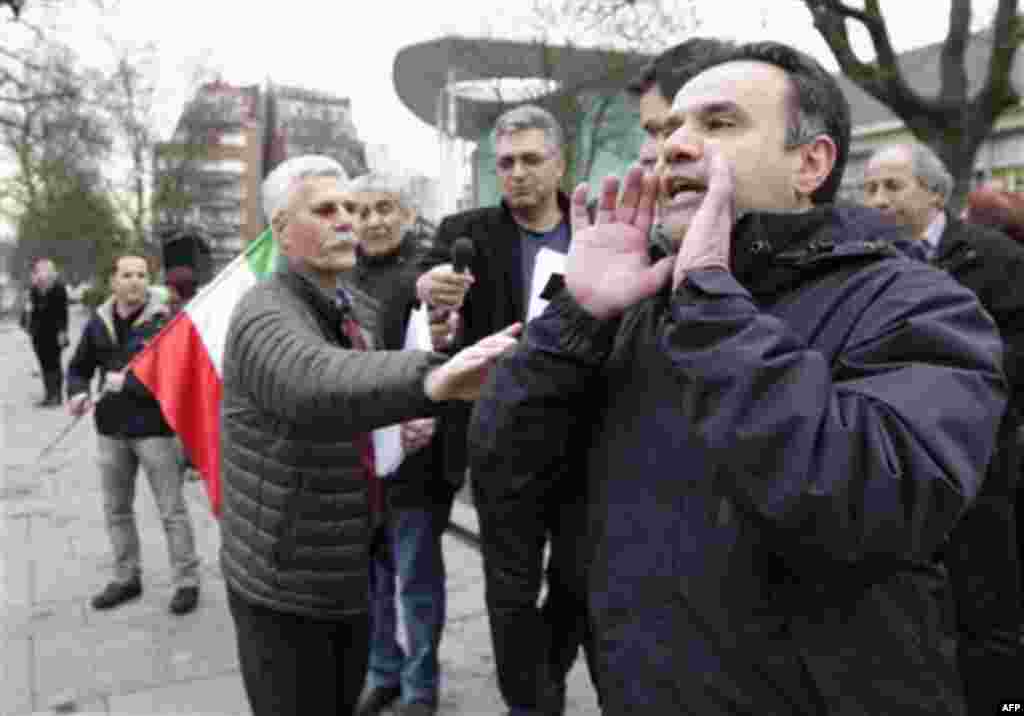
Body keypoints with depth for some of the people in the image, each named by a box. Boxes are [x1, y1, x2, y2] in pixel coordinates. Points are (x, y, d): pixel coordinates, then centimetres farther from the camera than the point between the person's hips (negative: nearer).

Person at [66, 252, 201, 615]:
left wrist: (127, 383, -21)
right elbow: (79, 367, 15)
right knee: (116, 509, 17)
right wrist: (77, 393, -5)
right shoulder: (98, 322, 4)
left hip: (154, 428, -6)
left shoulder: (162, 322, -11)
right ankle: (126, 579, 33)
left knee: (172, 510, 1)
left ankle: (187, 582, 13)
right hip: (111, 429, 6)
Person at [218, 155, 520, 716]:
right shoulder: (265, 313, -20)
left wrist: (400, 429, -4)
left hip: (348, 574, 8)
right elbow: (317, 384, -43)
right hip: (282, 584, -8)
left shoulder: (341, 311, 9)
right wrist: (431, 379, -62)